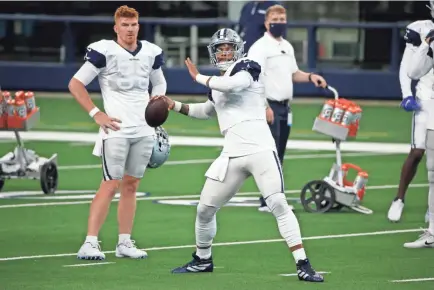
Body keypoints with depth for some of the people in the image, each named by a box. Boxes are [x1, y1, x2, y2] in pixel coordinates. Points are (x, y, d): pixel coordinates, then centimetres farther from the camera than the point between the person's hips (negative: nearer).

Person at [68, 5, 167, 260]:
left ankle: (125, 242, 15)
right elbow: (76, 84, -6)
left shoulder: (151, 53, 9)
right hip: (116, 129, -6)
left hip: (144, 131, 6)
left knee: (131, 185, 9)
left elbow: (159, 83, 27)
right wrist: (96, 114, -10)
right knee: (111, 185, -11)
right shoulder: (104, 51, -9)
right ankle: (90, 243, -10)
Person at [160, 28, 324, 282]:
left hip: (260, 149, -7)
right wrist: (176, 106, 29)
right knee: (205, 209, 9)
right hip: (233, 155, 7)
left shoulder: (247, 68, -1)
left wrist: (199, 77, -8)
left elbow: (232, 84, -22)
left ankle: (303, 266, -15)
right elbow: (207, 110, 41)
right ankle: (203, 261, 30)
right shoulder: (217, 85, 21)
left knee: (279, 205, -16)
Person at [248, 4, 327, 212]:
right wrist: (264, 107, -25)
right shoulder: (260, 47, -11)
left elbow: (293, 73, 26)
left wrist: (310, 77, 6)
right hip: (269, 106, -8)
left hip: (285, 106, 8)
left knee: (278, 155, 11)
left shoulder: (287, 47, 16)